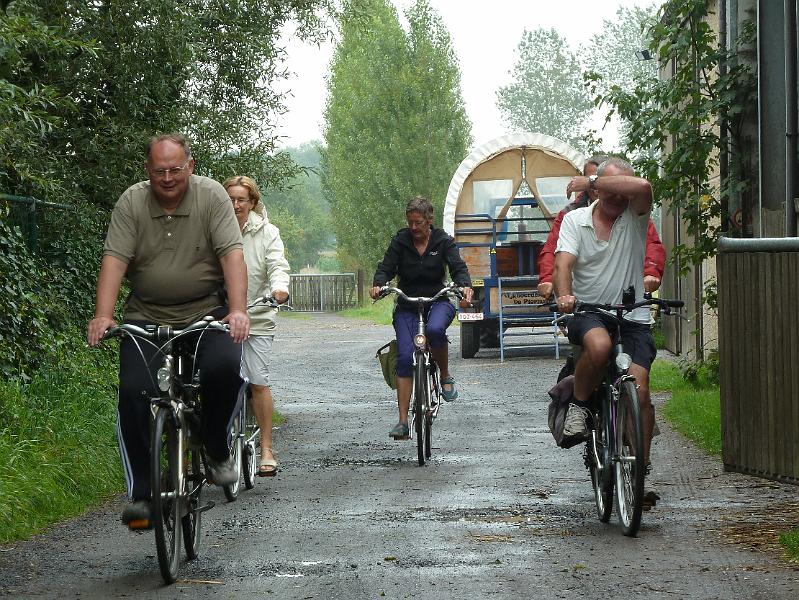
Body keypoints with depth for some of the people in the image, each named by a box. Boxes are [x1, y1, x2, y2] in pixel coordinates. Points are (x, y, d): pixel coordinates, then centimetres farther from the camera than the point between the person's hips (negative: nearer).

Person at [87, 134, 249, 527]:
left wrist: (237, 310, -28)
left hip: (206, 313, -1)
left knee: (224, 367, -27)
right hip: (147, 316, 1)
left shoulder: (211, 196, -6)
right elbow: (114, 259, -10)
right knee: (134, 393, -15)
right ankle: (141, 494, -8)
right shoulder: (132, 203, -3)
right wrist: (103, 316, -24)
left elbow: (232, 254, -15)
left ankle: (218, 451, 0)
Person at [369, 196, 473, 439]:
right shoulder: (401, 241, -1)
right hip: (407, 305, 1)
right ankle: (403, 421, -14)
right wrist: (378, 285, -29)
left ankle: (446, 377, -8)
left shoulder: (443, 241, -2)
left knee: (435, 329, -37)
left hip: (438, 301, -1)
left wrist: (465, 285, -34)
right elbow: (386, 268, -7)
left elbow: (457, 267, -12)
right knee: (405, 357, -14)